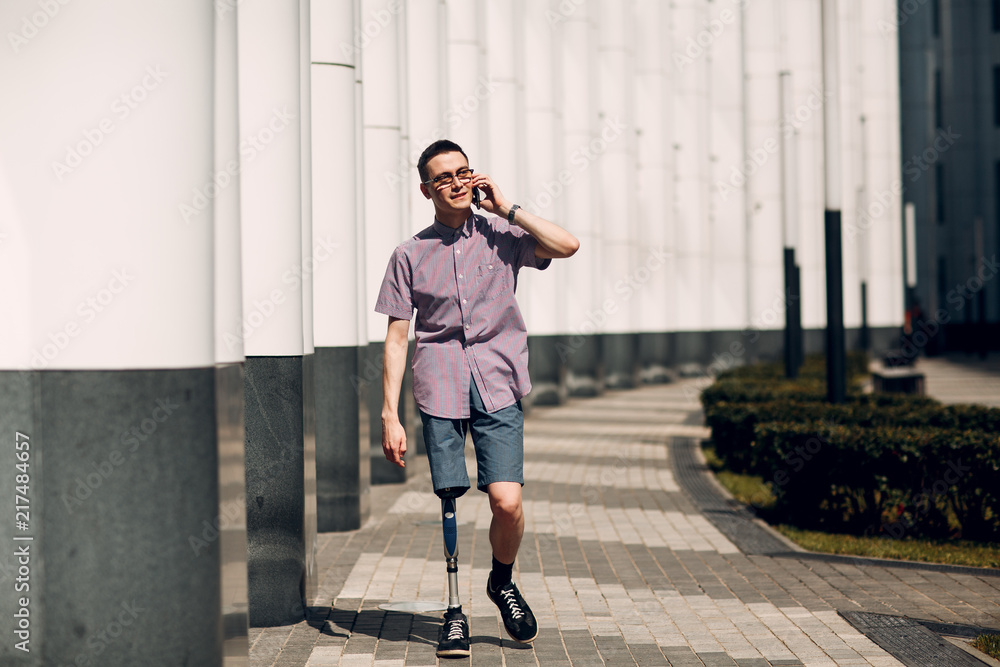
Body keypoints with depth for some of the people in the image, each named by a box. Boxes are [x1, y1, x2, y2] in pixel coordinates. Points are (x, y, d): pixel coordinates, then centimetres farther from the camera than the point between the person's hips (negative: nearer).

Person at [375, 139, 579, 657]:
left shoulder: (501, 236, 6)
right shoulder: (410, 254, 6)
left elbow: (567, 245, -10)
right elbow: (396, 338, 5)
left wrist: (506, 208, -4)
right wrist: (390, 415, -1)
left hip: (497, 383, 0)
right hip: (440, 386, 0)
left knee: (507, 501, -11)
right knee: (449, 504, 1)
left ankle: (503, 582, 19)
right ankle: (454, 611, 18)